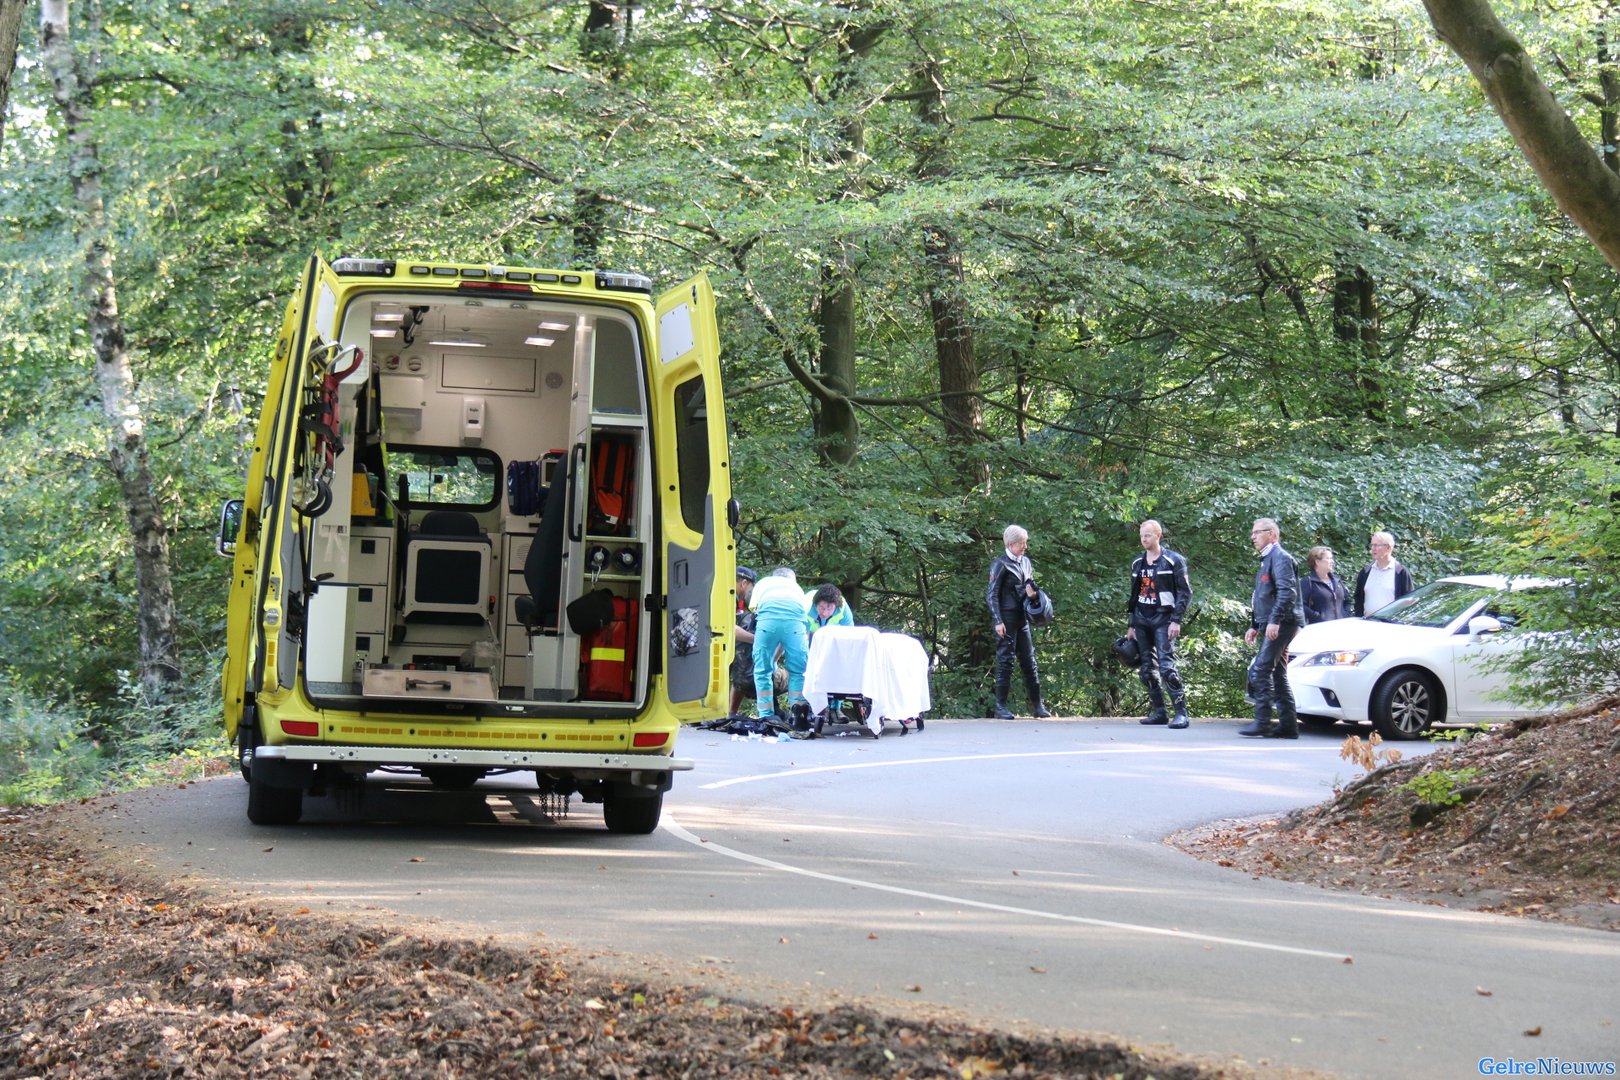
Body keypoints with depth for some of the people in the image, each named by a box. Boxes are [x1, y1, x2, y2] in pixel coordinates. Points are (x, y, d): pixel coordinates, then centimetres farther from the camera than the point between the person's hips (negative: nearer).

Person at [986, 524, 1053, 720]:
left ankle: (1037, 705, 10)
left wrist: (1033, 592, 1)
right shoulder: (1000, 564, -6)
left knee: (1029, 661, 6)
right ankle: (1001, 707, -2)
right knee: (1005, 660, -6)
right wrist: (998, 621, -16)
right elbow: (992, 594, -8)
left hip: (1022, 618, 7)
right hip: (1006, 618, -7)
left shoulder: (1025, 562, 15)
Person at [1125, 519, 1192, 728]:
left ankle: (1181, 713, -17)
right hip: (1141, 620, 7)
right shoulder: (1138, 563, 15)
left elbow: (1184, 593, -5)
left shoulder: (1173, 561, -3)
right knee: (1147, 668, 6)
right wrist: (1130, 624, 17)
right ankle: (1158, 711, 12)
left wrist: (1176, 621, -13)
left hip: (1163, 619, -7)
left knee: (1166, 665, -17)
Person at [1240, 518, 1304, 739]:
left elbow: (1287, 592, -21)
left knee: (1260, 671, -15)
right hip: (1271, 626, 11)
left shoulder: (1280, 558, -9)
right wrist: (1255, 626, 26)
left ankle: (1262, 722, -17)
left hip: (1281, 624, -11)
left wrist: (1274, 621, -27)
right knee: (1277, 674, 9)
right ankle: (1288, 724, 10)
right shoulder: (1267, 559, 23)